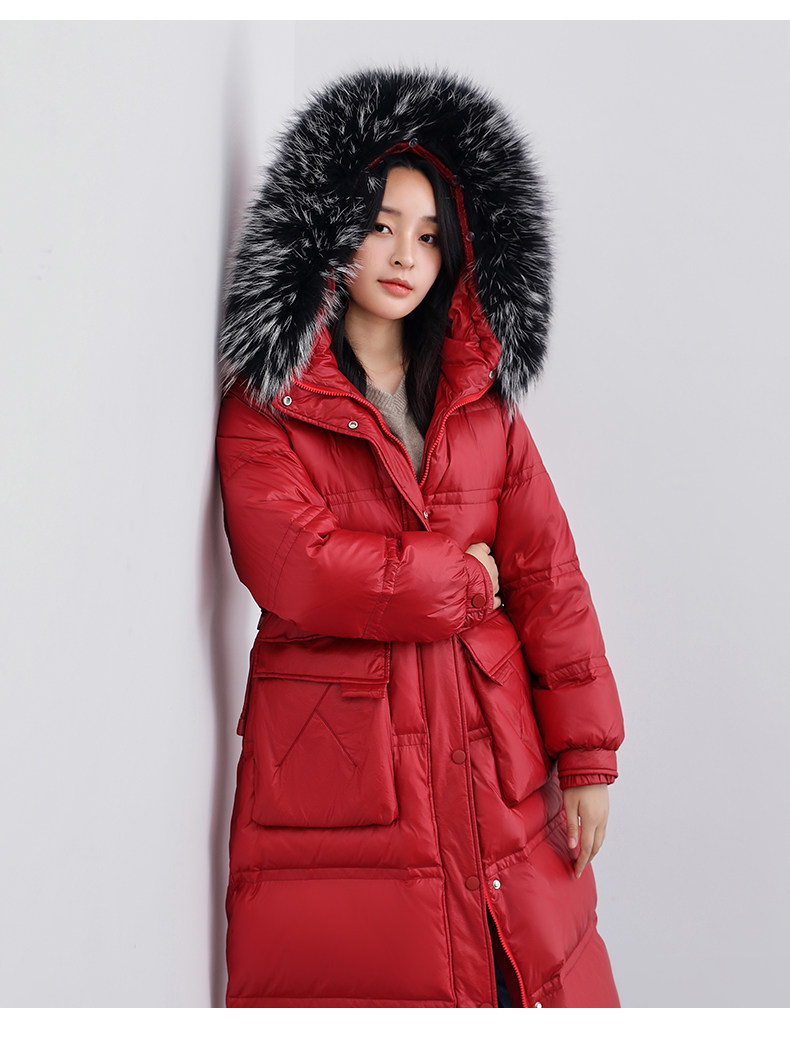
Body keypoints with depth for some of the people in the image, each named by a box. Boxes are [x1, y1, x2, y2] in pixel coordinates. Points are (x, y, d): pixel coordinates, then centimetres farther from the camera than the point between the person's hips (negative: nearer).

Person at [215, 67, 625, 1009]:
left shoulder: (483, 397, 10)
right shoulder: (265, 403, -1)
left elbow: (548, 576, 6)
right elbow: (294, 575, -16)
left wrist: (588, 757, 1)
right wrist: (461, 578, -6)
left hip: (494, 760, 4)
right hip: (335, 769, -3)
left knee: (522, 978, 8)